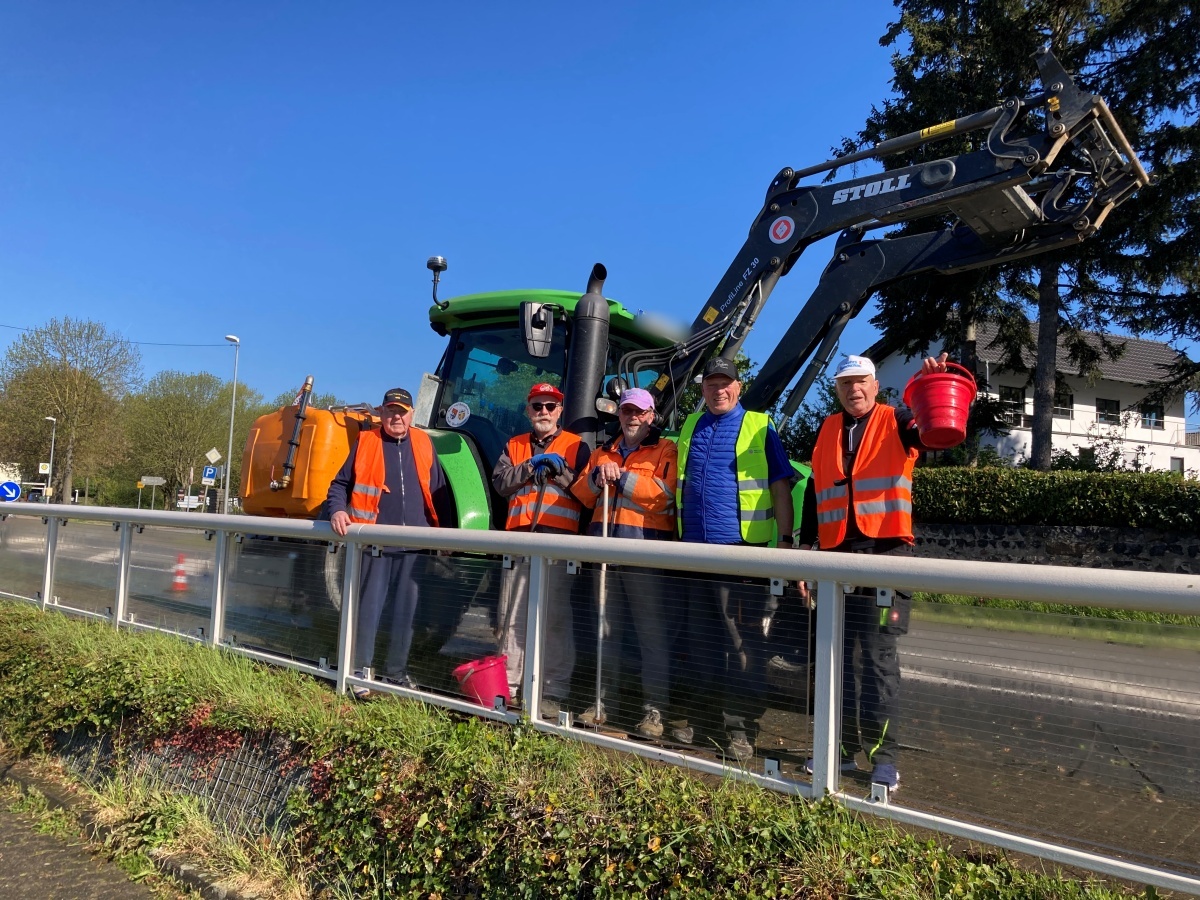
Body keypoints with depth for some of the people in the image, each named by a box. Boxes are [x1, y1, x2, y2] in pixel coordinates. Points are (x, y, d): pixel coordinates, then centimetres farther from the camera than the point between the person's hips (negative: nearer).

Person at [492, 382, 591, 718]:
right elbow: (500, 482, 4)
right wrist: (531, 467, -7)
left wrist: (558, 471, -11)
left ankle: (553, 693, -1)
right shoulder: (514, 447, 21)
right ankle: (505, 686, 18)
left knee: (556, 618, -6)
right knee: (512, 616, 8)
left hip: (559, 539, -4)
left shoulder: (576, 446, 11)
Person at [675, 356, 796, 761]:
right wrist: (679, 537, 19)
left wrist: (785, 539, -9)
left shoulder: (759, 427, 1)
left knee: (742, 642, -1)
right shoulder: (690, 427, 14)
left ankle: (740, 727, 9)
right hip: (694, 547, 5)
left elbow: (780, 487, -1)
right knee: (700, 639, 13)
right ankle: (703, 716, 27)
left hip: (741, 546, -5)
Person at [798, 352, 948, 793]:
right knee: (839, 655, 8)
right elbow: (815, 492, 16)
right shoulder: (827, 431, 15)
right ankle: (844, 748, 20)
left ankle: (884, 755, 7)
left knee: (879, 656, -3)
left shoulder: (896, 422, 5)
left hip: (885, 554, -4)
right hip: (836, 556, 4)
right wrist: (807, 547, 12)